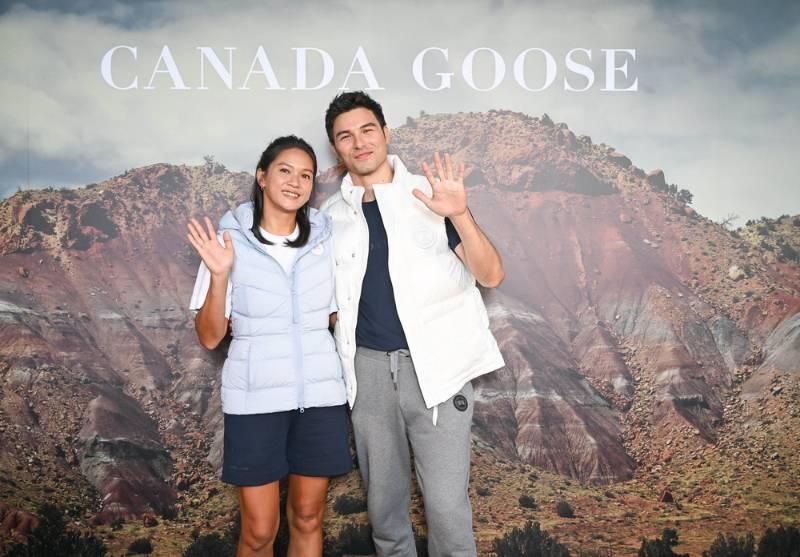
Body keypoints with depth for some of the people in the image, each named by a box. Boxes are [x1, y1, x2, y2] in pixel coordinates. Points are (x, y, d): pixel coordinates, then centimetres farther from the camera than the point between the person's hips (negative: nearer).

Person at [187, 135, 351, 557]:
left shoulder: (323, 237, 4)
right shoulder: (231, 240, -4)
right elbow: (210, 337, -6)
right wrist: (219, 275, -18)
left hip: (320, 394, 3)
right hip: (255, 397, -2)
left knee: (307, 518, 14)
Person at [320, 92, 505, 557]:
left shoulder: (429, 196, -4)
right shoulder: (333, 215, 7)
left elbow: (492, 275, -9)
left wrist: (460, 216, -25)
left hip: (436, 365, -3)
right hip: (369, 367, 4)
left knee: (447, 504, -3)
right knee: (383, 498, 16)